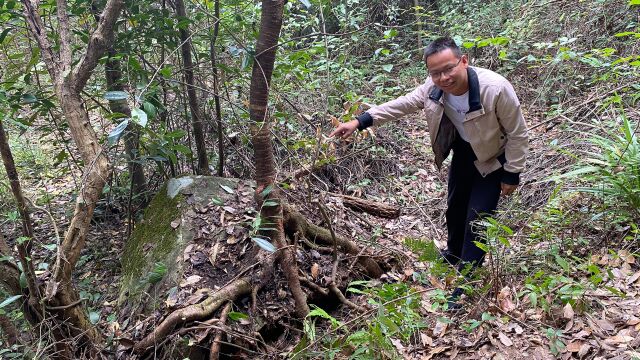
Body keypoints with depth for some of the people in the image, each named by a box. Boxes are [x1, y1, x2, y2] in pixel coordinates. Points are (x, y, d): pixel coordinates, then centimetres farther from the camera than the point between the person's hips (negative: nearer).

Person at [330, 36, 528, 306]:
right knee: (455, 206, 23)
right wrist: (359, 121, -17)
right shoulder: (433, 88, -23)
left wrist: (511, 175, -17)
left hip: (492, 158, -5)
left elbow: (518, 135, -25)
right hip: (463, 150, 6)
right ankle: (454, 254, 51)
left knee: (477, 218, -7)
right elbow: (401, 105, -10)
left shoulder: (496, 89, -38)